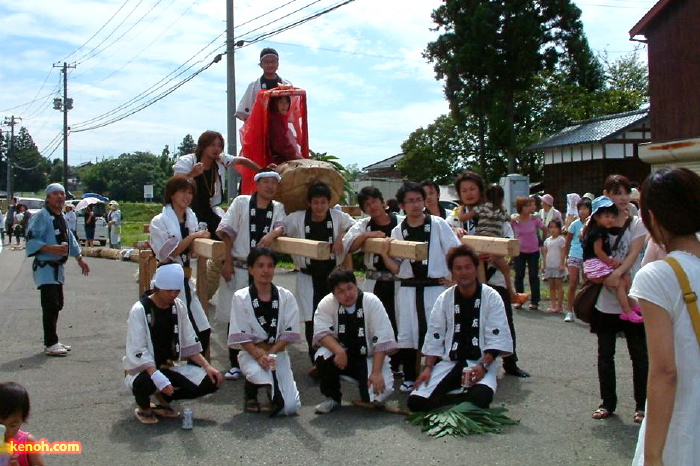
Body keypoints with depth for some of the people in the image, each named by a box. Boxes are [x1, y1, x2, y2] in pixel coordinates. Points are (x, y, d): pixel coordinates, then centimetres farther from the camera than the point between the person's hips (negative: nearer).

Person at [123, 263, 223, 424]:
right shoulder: (139, 310, -16)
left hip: (170, 367, 6)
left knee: (211, 382, -12)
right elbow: (137, 352, -24)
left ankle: (163, 398, 10)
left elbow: (189, 345, 6)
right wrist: (159, 378, -36)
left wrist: (207, 366, -8)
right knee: (146, 382, -41)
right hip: (144, 370, -6)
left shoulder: (179, 307, 2)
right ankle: (143, 408, -2)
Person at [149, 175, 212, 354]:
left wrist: (201, 238, -2)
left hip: (186, 281, 7)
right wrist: (192, 237, -16)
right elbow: (167, 253, -16)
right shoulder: (159, 221, -8)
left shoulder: (191, 218, 11)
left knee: (203, 331, 5)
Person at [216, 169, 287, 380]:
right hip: (238, 267, -2)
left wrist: (272, 233, -29)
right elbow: (227, 232, -2)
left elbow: (281, 227, -6)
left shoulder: (278, 208, 10)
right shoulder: (241, 202, 1)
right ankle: (234, 364, 14)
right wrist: (227, 262, -6)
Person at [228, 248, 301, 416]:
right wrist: (259, 355, -22)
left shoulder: (286, 297, 1)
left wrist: (270, 353, -16)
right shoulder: (241, 297, -3)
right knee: (259, 373, -39)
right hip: (251, 353, -2)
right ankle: (250, 394, 1)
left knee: (290, 407, -12)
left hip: (278, 352, 2)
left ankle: (272, 392, 27)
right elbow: (241, 336, -7)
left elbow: (289, 333, -3)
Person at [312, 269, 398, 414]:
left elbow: (382, 340, -16)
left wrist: (376, 372, -23)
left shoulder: (372, 302, -14)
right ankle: (332, 398, -2)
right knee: (323, 357, -30)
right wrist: (338, 350, -34)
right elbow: (321, 332, -16)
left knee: (376, 395, -24)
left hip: (369, 358, -1)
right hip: (342, 355, 2)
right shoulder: (327, 303, -8)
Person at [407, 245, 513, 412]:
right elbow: (434, 337, 5)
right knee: (416, 401, -15)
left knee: (480, 398, -35)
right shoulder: (444, 299, 5)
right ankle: (465, 400, 6)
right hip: (449, 363, 3)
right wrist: (428, 367, -6)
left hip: (482, 363, -2)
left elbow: (497, 338, -9)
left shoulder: (491, 297, -3)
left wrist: (483, 366, -21)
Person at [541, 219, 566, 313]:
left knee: (558, 285, -2)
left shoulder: (561, 240, -5)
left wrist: (562, 264, -14)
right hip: (549, 266, 6)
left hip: (558, 266, -6)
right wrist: (543, 265, 10)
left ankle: (559, 306, 2)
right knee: (551, 286, 8)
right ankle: (552, 305, 12)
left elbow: (563, 253, -8)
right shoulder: (547, 240, 12)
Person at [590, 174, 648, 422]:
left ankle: (641, 405, 16)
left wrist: (618, 272, -26)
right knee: (605, 354, 10)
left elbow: (634, 253, -12)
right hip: (605, 300, 2)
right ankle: (608, 402, 22)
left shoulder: (636, 223, 0)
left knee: (639, 354, 4)